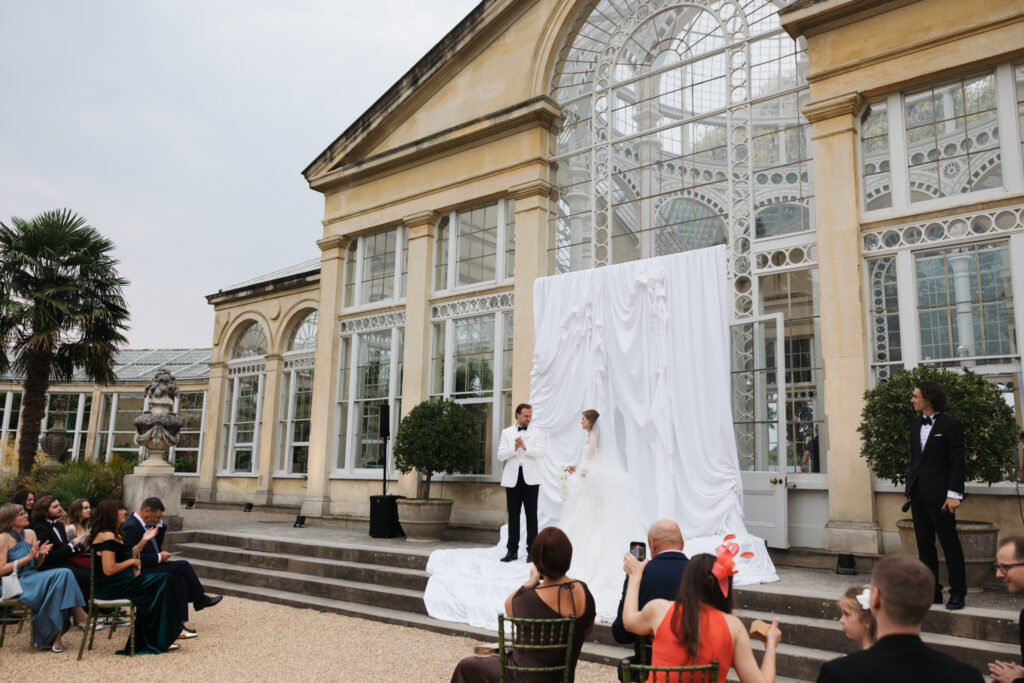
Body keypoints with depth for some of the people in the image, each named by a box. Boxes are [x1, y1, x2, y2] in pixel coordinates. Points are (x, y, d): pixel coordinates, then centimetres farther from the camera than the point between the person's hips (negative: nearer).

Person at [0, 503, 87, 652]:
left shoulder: (30, 533, 12)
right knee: (59, 576, -28)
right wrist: (28, 557, -16)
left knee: (64, 574, -24)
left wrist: (41, 554, -6)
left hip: (33, 578, 6)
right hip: (16, 584, -6)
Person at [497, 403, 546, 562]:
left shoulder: (537, 433, 6)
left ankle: (532, 550, 7)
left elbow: (541, 454, -7)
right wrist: (514, 448, -16)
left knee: (531, 515, 1)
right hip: (512, 478, 1)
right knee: (513, 515, 6)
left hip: (530, 478, -1)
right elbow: (500, 455, 0)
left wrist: (525, 447, -21)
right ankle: (512, 550, 12)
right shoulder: (506, 432, 10)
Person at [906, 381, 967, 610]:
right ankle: (932, 591, 20)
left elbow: (957, 462, -10)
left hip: (939, 494, -7)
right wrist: (910, 490, 14)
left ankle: (957, 593, 13)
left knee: (950, 544, 2)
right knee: (924, 544, 11)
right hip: (918, 493, 7)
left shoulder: (950, 425, -8)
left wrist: (954, 494, -15)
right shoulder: (915, 424, 12)